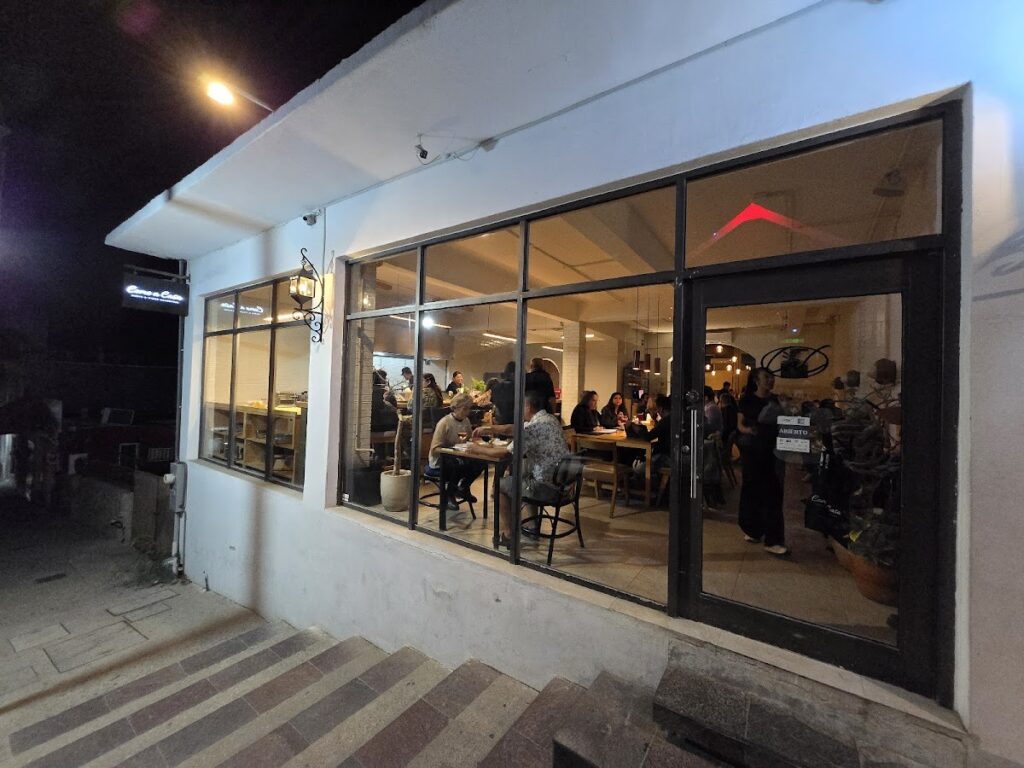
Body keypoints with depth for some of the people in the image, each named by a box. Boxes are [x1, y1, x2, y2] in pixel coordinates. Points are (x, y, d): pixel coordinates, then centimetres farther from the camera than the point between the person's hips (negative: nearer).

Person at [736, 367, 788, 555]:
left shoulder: (775, 401, 10)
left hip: (771, 450, 3)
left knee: (772, 492, 1)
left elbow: (781, 425, 14)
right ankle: (752, 530, 24)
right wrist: (748, 430, -22)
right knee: (752, 489, 5)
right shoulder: (747, 399, -2)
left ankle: (773, 541, 9)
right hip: (751, 449, -3)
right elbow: (740, 424, -2)